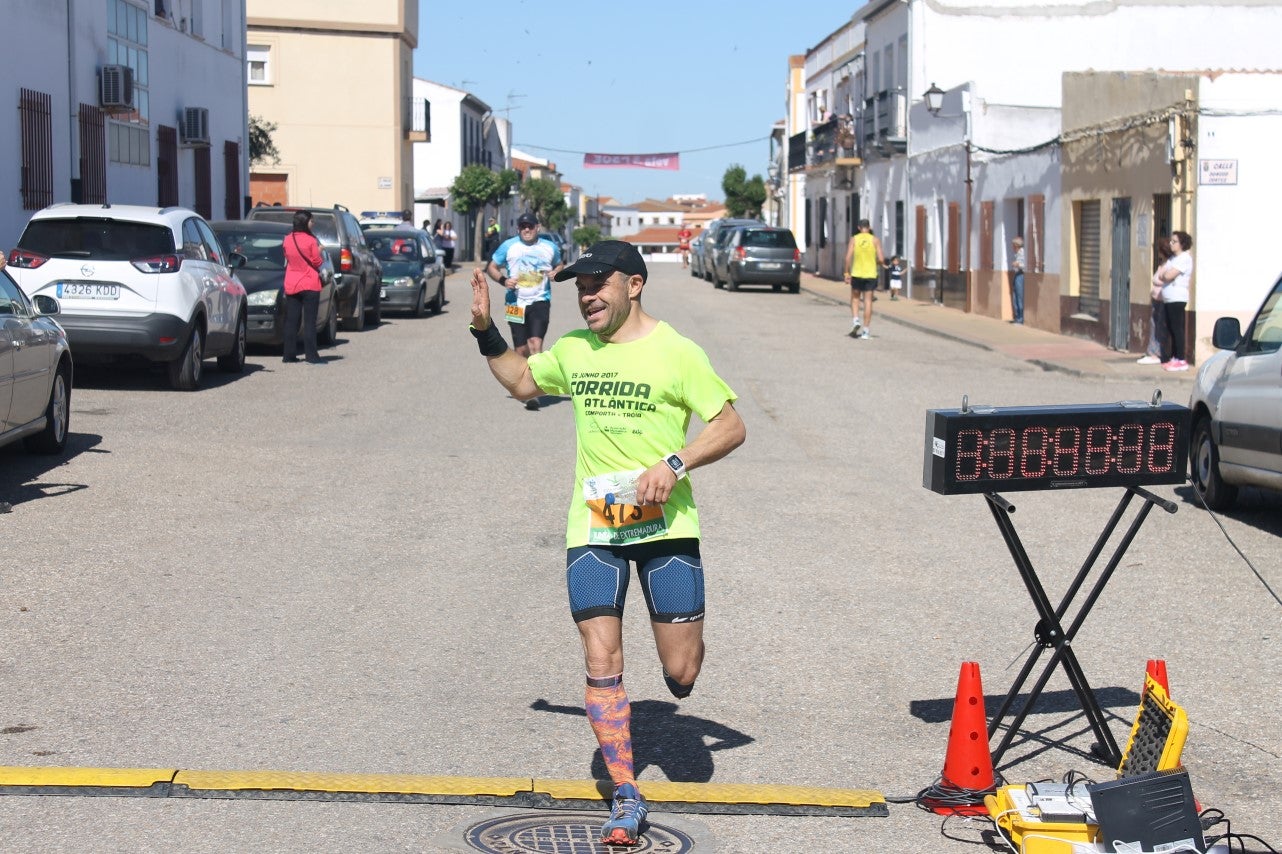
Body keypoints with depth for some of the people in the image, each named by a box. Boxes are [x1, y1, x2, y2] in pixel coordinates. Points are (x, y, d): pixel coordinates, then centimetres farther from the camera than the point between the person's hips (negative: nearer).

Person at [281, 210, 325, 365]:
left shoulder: (287, 240, 3)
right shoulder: (310, 241, -12)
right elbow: (317, 262, -9)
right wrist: (319, 251, 7)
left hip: (291, 286, 5)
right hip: (309, 285, -5)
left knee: (291, 321, 8)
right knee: (310, 321, -3)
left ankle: (289, 355, 9)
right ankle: (311, 355, -6)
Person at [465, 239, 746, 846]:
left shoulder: (675, 353, -7)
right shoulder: (573, 351, 9)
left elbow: (731, 427, -6)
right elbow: (520, 381, 27)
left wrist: (675, 463, -20)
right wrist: (485, 330, 13)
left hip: (665, 525, -3)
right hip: (592, 528, 3)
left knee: (680, 675, 0)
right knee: (601, 666, -7)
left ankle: (678, 638, 38)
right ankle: (626, 799, 1)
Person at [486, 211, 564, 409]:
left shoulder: (550, 247, 9)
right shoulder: (508, 246, 5)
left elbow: (560, 265, 26)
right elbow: (491, 267, 12)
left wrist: (556, 272, 2)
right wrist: (503, 280, -7)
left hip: (540, 301, -1)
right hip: (516, 303, 1)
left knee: (536, 342, -19)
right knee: (521, 349, 3)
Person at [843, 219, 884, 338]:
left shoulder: (854, 239, 0)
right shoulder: (875, 240, -1)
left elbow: (848, 258, -6)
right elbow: (881, 259, -6)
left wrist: (847, 273, 1)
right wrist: (881, 264, 16)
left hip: (857, 274, 0)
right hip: (870, 274, 0)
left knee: (855, 298, 18)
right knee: (868, 301, 2)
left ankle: (856, 320, -4)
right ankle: (865, 330, 0)